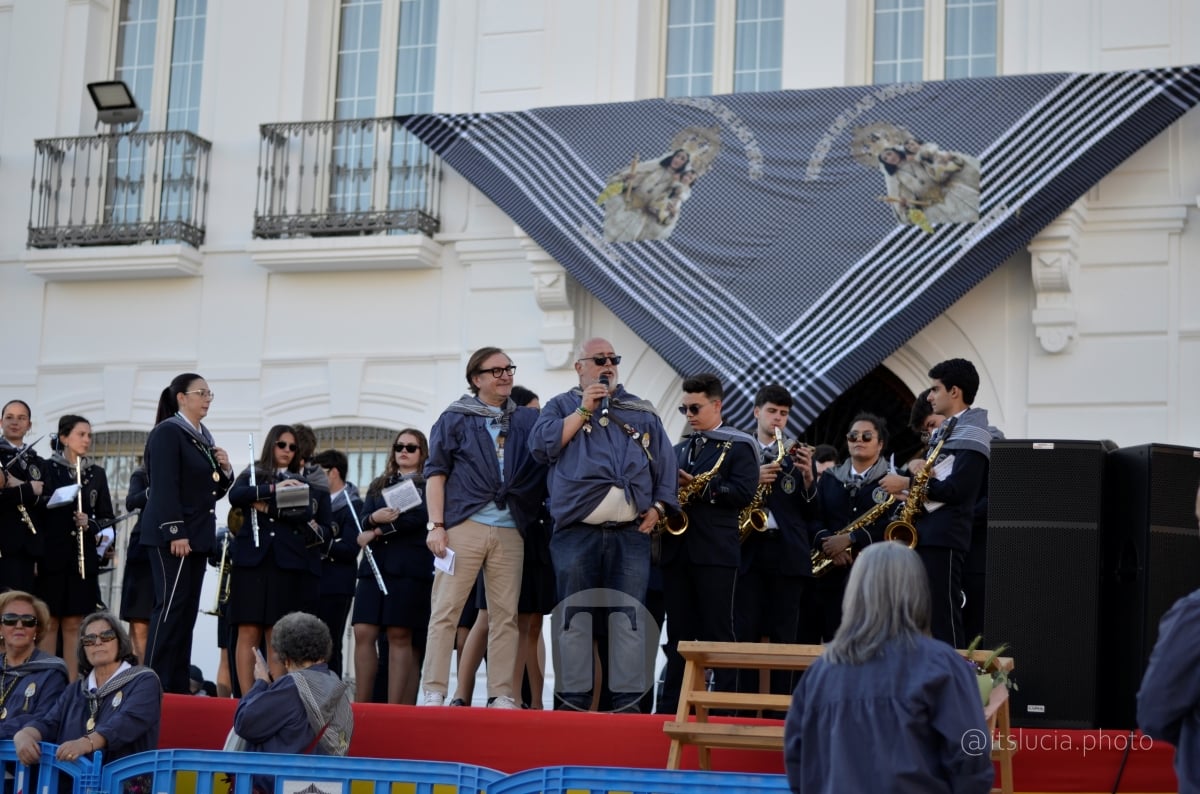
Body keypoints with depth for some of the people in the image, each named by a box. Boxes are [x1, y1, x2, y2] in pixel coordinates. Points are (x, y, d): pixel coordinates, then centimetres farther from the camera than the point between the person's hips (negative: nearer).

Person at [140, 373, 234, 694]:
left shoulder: (204, 437, 16)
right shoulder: (167, 432, -10)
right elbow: (165, 487, -18)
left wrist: (225, 469, 2)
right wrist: (175, 532, -22)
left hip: (197, 534, 9)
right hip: (172, 535, -9)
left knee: (188, 609, 7)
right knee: (171, 606, -10)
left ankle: (178, 686, 10)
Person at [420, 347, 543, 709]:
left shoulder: (528, 420, 15)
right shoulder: (455, 418, 7)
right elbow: (436, 472, 3)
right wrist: (435, 525, -5)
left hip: (509, 530, 3)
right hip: (464, 526, -3)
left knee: (505, 615, 1)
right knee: (445, 611, -5)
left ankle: (501, 694, 5)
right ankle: (434, 692, -4)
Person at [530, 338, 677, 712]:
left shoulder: (642, 412, 18)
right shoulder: (561, 407, 13)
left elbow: (664, 463, 13)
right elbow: (542, 445, -5)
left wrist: (658, 506, -1)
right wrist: (584, 410, -4)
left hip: (631, 533, 2)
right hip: (576, 532, -1)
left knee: (629, 618, -2)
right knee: (575, 617, 1)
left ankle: (628, 699, 0)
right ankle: (574, 698, 5)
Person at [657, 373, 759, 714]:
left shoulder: (738, 446, 0)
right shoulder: (680, 449, 21)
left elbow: (744, 492, -11)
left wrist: (701, 488, -15)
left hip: (715, 551, -6)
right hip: (677, 549, 6)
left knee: (718, 632, -4)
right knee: (679, 632, 7)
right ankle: (671, 705, 9)